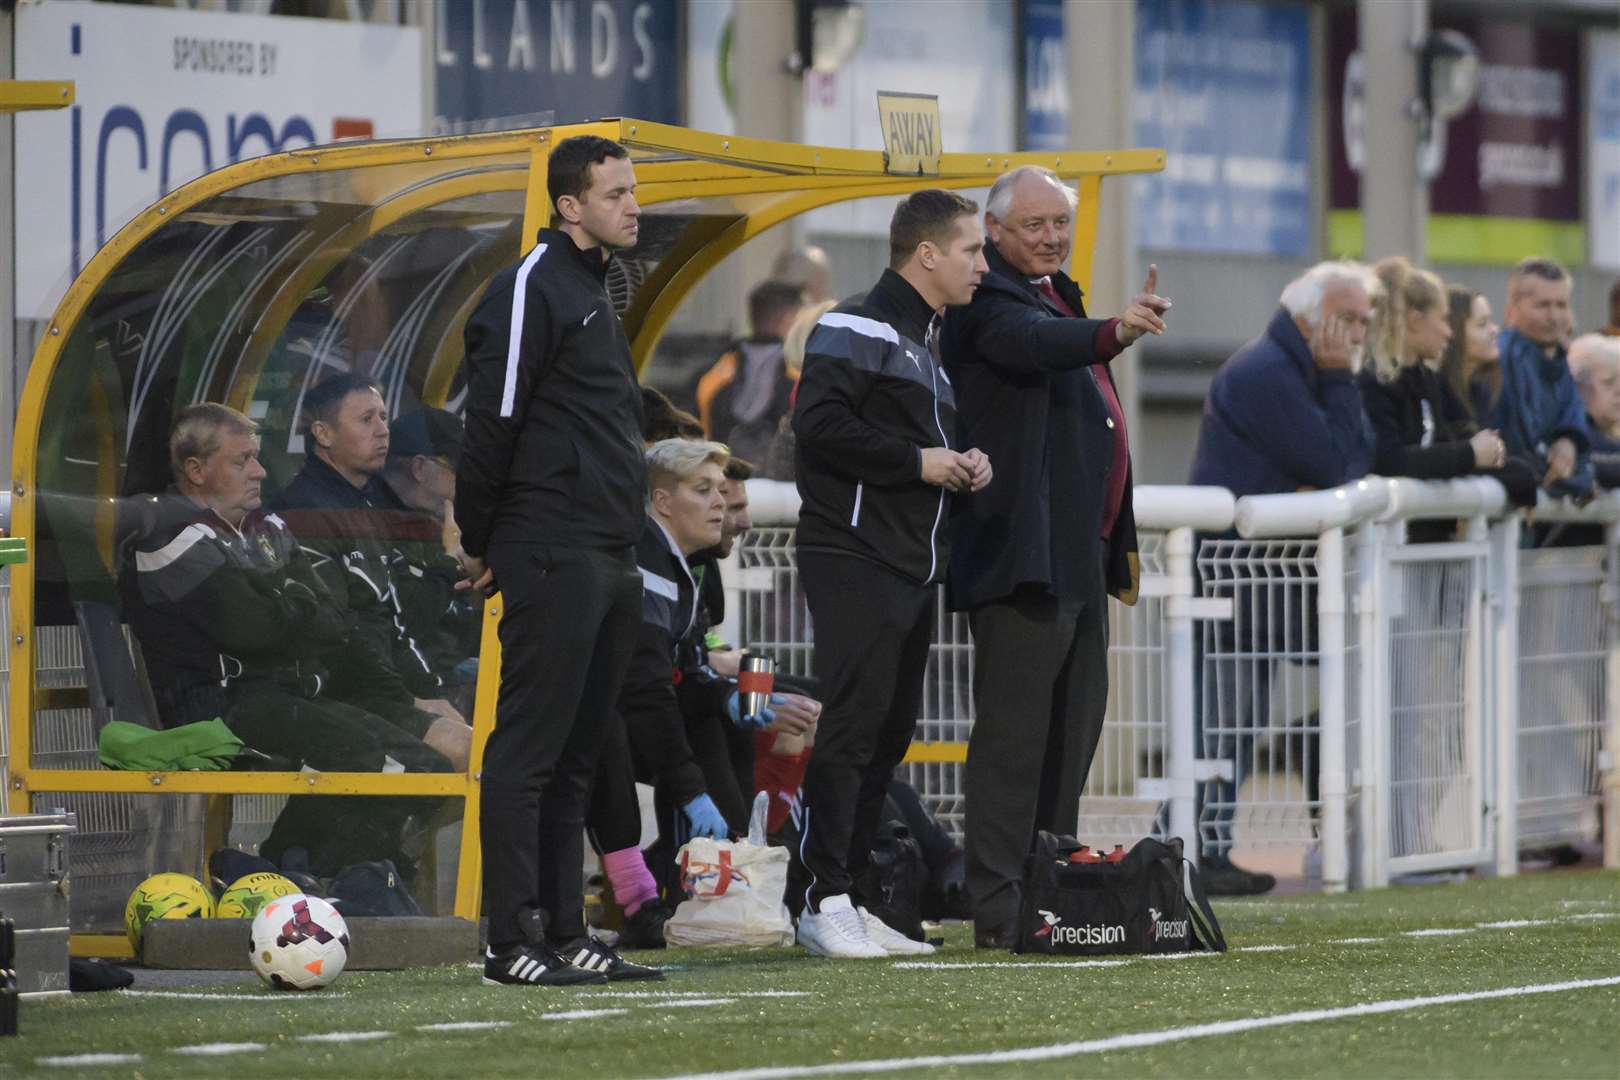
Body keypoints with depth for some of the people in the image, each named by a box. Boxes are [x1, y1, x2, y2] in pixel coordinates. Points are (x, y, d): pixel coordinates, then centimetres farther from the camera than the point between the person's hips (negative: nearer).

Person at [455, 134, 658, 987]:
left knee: (576, 756, 10)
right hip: (553, 562, -9)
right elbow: (491, 422, -13)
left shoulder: (592, 293, 20)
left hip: (609, 563, 9)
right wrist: (480, 544, -9)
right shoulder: (530, 291, -10)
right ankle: (512, 943, -8)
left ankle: (566, 935, 13)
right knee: (529, 750, -8)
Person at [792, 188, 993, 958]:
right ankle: (825, 902, -12)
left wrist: (963, 467, 10)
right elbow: (819, 422, -21)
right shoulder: (857, 329, -9)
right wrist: (919, 462, -17)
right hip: (855, 562, -10)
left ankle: (849, 901, 13)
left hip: (915, 569, 10)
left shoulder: (927, 342, 22)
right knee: (852, 727, -12)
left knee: (888, 736, 9)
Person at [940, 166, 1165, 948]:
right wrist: (1113, 334, -51)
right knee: (1013, 731, -11)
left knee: (1073, 730, 13)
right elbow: (1028, 343, -33)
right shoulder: (988, 302, -10)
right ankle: (998, 911, -12)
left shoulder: (1059, 296, 20)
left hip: (1078, 554, 10)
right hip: (1020, 552, -10)